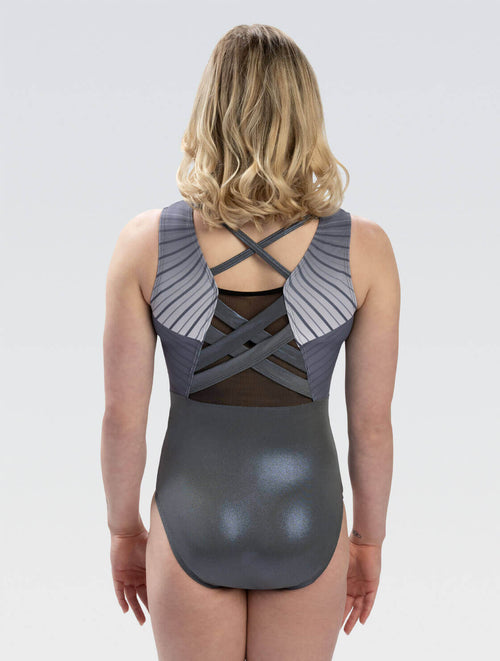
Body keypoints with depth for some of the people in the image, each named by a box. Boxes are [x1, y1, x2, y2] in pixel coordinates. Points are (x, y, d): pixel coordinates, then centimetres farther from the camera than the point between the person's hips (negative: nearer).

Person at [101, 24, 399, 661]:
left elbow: (122, 413, -8)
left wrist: (123, 530, 8)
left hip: (194, 518, 0)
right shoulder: (364, 248, -13)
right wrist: (369, 539, 9)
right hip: (303, 523, 0)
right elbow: (372, 422, -7)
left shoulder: (145, 242, -14)